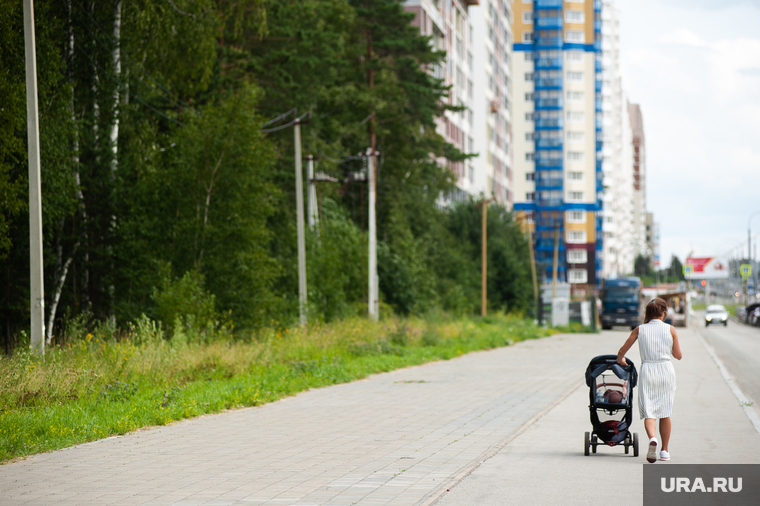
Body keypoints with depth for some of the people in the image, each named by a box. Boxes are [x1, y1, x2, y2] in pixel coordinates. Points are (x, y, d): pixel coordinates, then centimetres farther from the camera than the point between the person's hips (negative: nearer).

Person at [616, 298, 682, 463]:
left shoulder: (640, 329, 2)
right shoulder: (670, 329, 0)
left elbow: (622, 351, 7)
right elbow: (678, 355, 4)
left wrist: (620, 360, 29)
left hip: (647, 371, 0)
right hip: (666, 370, 0)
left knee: (649, 412, -2)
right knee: (665, 412, 13)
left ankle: (652, 438, -32)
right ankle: (664, 450, 20)